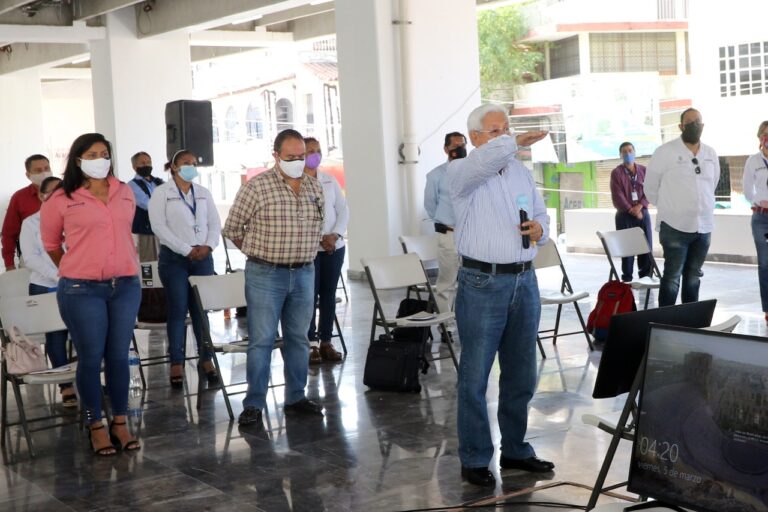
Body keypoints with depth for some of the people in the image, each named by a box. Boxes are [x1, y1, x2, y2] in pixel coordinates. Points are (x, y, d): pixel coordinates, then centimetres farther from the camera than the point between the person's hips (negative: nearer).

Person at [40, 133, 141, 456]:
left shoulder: (125, 193, 8)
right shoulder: (62, 199, -3)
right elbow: (51, 243, 11)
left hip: (126, 286, 3)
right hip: (82, 290, -3)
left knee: (119, 356, 9)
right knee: (91, 358, 2)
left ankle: (120, 422, 18)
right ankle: (95, 425, 14)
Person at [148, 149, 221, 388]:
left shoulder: (204, 193, 14)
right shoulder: (162, 192, 0)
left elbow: (215, 223, 11)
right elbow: (159, 226, -10)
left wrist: (208, 246, -9)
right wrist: (187, 250, -14)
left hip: (203, 258, 4)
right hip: (174, 258, -4)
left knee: (202, 309, 4)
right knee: (178, 310, -3)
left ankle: (206, 359, 9)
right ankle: (176, 363, 2)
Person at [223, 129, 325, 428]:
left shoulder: (314, 187, 7)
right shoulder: (257, 186, -9)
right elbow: (232, 228, -2)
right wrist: (258, 251, 6)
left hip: (304, 274, 5)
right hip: (265, 276, -5)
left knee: (298, 338, 12)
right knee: (261, 340, -3)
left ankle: (296, 398, 22)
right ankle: (253, 405, 2)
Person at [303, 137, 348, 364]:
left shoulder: (330, 181, 13)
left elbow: (343, 210, 10)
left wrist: (335, 235, -7)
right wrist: (319, 240, -16)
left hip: (334, 247, 5)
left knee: (329, 295, 7)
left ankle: (326, 341, 13)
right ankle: (311, 344, 1)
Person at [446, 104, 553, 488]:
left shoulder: (521, 171, 14)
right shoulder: (461, 172, -6)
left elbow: (541, 212, 19)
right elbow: (486, 158, -29)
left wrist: (539, 228, -1)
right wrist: (516, 142, -18)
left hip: (524, 280, 6)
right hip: (483, 282, -6)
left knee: (521, 374, 13)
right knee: (474, 377, 0)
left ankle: (515, 450, 27)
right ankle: (474, 459, 10)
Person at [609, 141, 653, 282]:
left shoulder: (644, 170, 9)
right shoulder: (616, 173, 0)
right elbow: (617, 196, -8)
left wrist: (639, 206, -13)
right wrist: (631, 210, -14)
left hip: (642, 213, 3)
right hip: (624, 215, -3)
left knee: (646, 246, 1)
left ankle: (645, 277, 11)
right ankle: (627, 279, 4)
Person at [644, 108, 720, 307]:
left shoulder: (711, 154, 9)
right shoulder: (665, 152, -7)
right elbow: (651, 188, 0)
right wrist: (669, 208, 7)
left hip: (704, 226, 5)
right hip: (675, 226, -5)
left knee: (694, 277, 13)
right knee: (672, 277, -6)